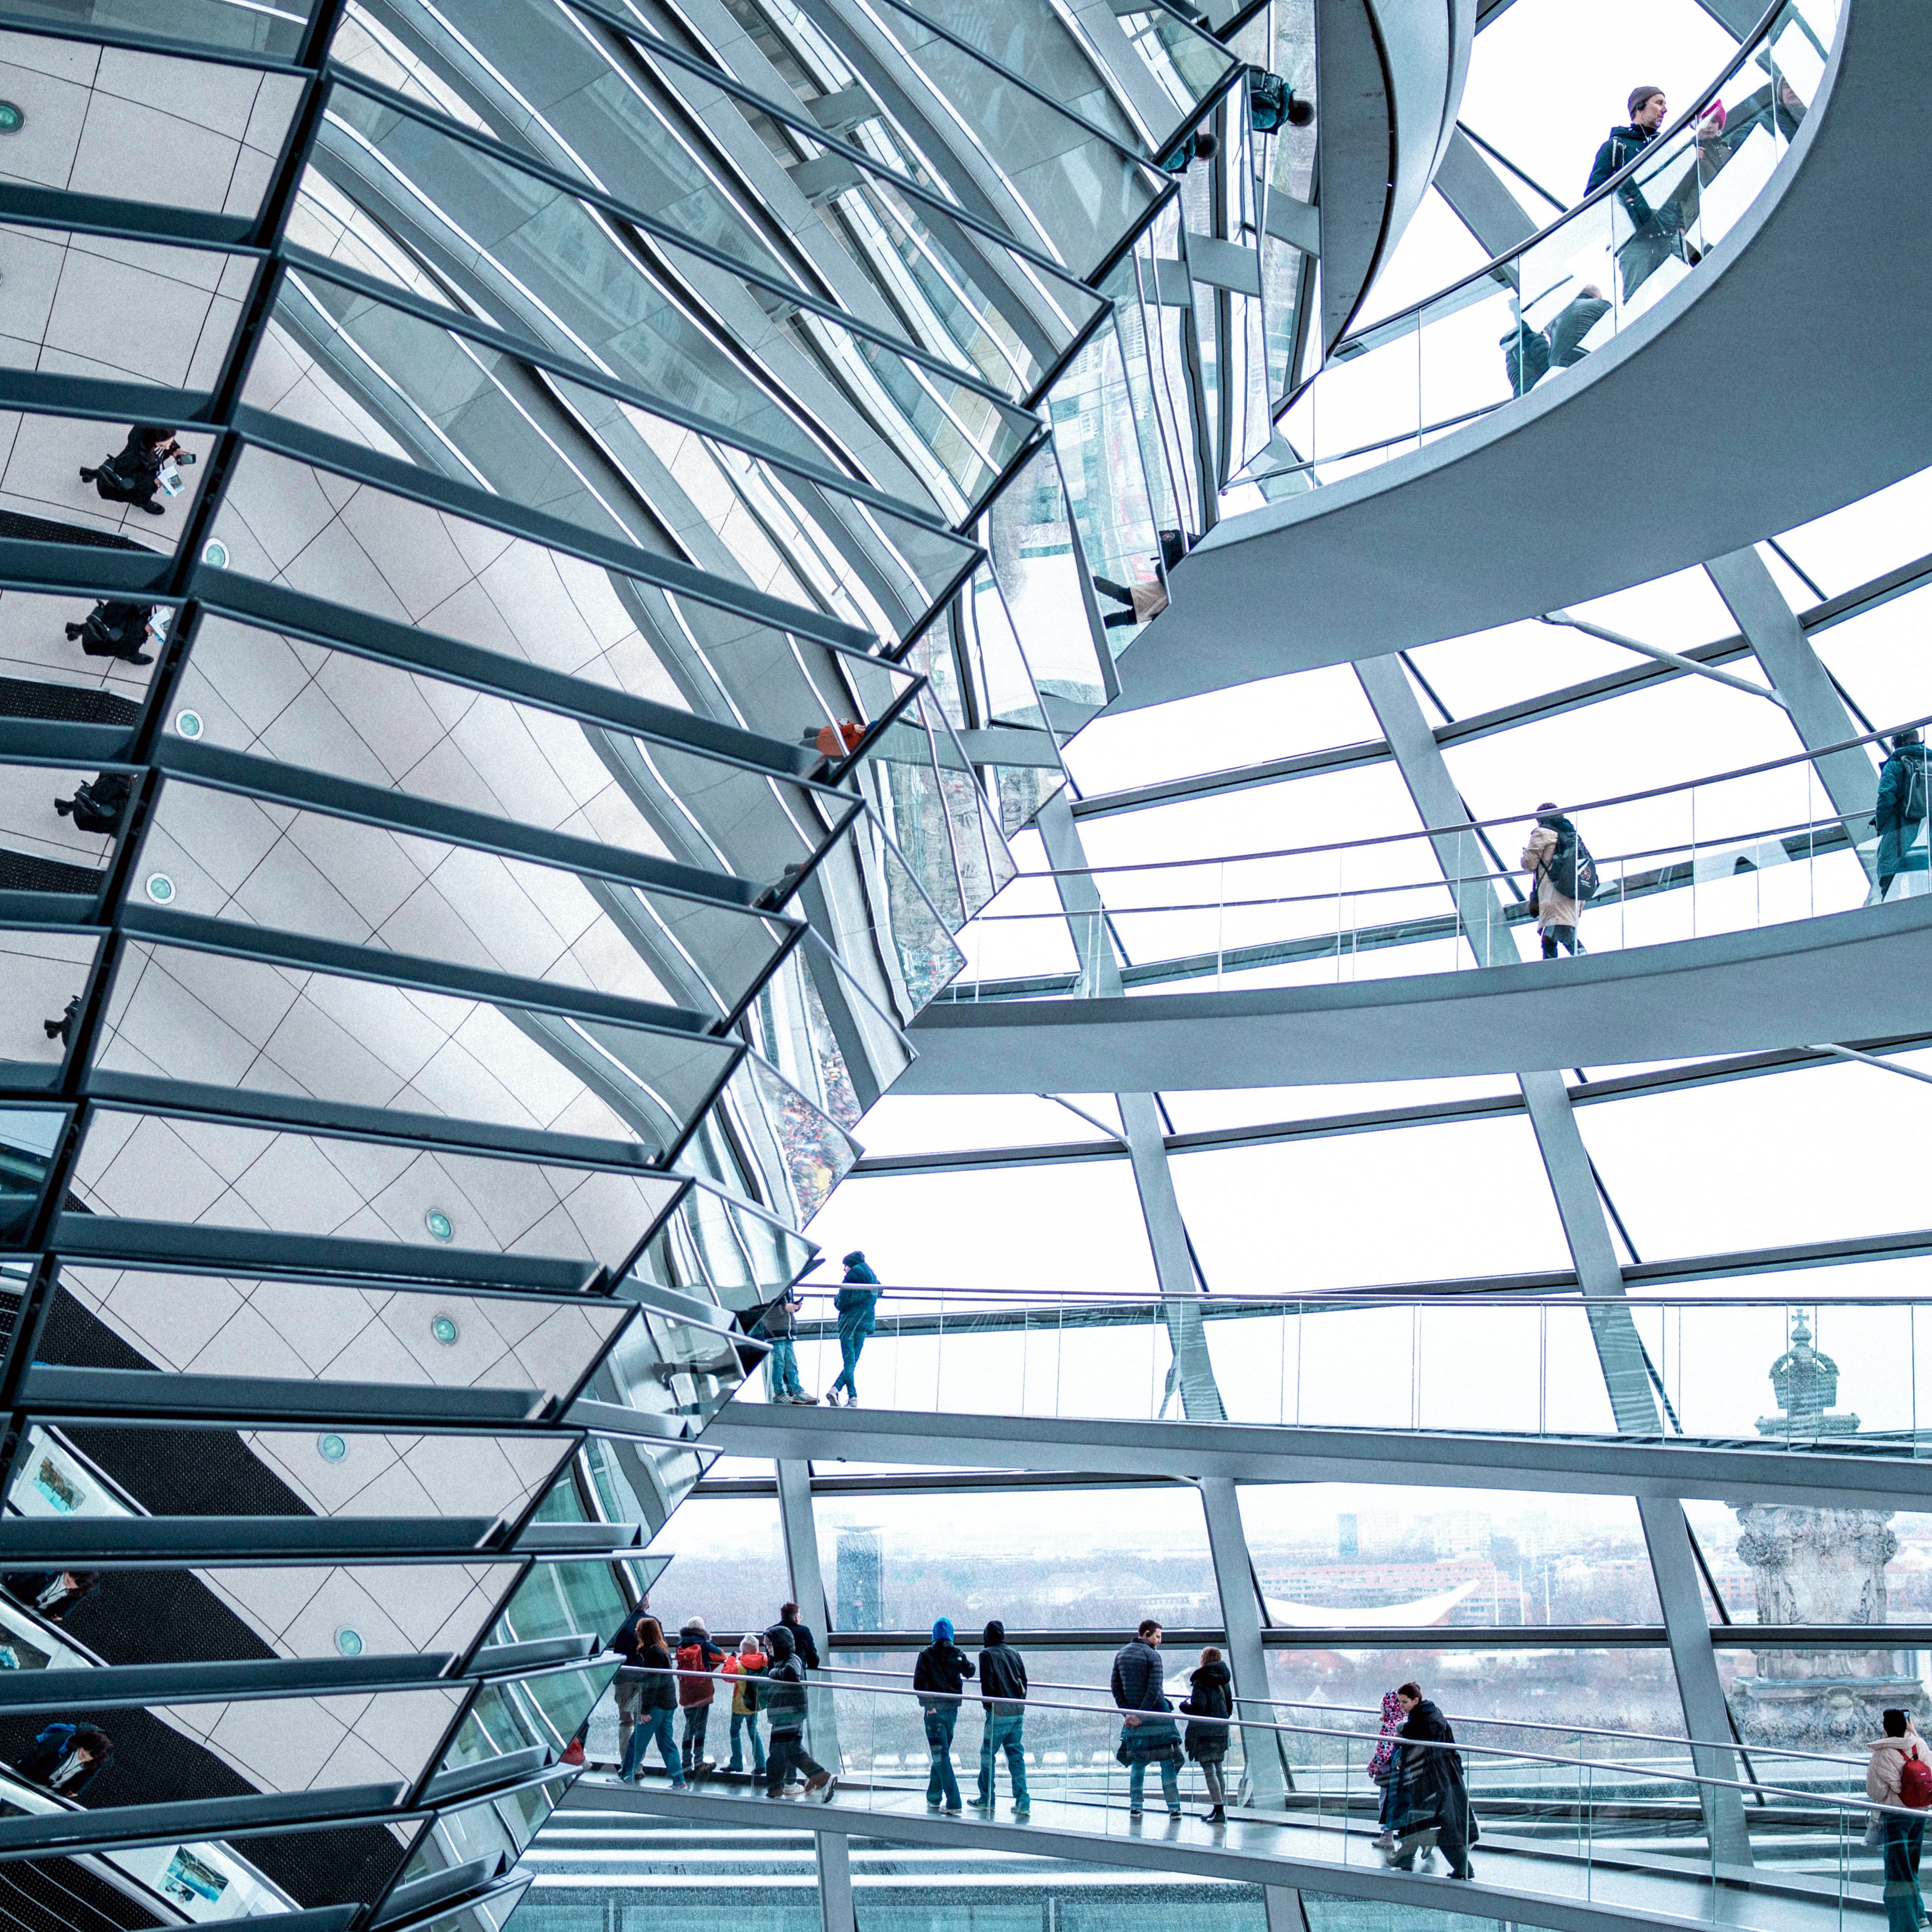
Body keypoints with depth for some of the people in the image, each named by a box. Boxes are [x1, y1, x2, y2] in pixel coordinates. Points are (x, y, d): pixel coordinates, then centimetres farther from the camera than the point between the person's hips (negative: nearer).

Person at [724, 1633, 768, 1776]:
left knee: (735, 1731, 11)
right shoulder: (764, 1663, -7)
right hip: (755, 1704, 5)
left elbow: (727, 1674, -11)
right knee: (753, 1732, 14)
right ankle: (760, 1764, 6)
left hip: (740, 1705, -5)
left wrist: (732, 1658, -1)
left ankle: (736, 1763, 14)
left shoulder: (741, 1666, -21)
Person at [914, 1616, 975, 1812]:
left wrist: (927, 1703, -5)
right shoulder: (958, 1654, 2)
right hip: (953, 1709, 4)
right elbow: (969, 1671, 21)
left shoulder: (927, 1654, -8)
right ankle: (934, 1797, 27)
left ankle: (953, 1802, -11)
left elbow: (918, 1683, -14)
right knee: (942, 1753, 18)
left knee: (941, 1756, -3)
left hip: (934, 1710, -4)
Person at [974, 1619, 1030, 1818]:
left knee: (988, 1755, 8)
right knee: (1016, 1756, 7)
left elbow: (987, 1684, -12)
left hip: (999, 1713, -5)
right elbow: (1024, 1682, 12)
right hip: (1018, 1712, 5)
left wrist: (988, 1707, -1)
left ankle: (987, 1799, 14)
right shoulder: (1014, 1654, 11)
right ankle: (1022, 1803, 2)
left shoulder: (987, 1654, -6)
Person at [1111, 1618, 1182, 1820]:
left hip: (1132, 1714, 5)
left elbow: (1115, 1687, 7)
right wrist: (1141, 1715, -15)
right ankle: (1174, 1808, -2)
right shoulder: (1152, 1655, -11)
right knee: (1167, 1761, 1)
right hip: (1156, 1713, -5)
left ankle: (1135, 1807, 10)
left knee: (1138, 1762, 14)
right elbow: (1154, 1689, -18)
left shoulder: (1121, 1654, 9)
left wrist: (1127, 1712, 3)